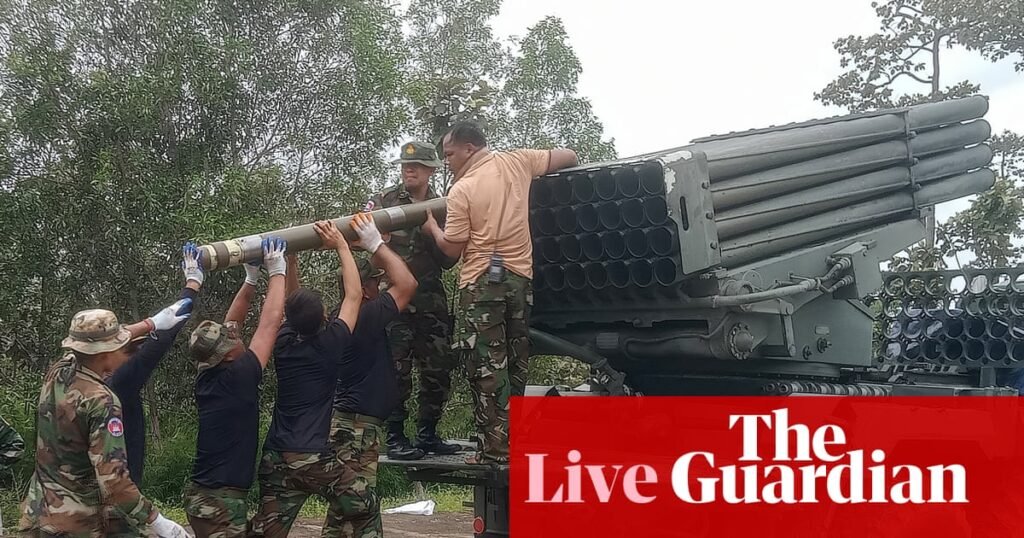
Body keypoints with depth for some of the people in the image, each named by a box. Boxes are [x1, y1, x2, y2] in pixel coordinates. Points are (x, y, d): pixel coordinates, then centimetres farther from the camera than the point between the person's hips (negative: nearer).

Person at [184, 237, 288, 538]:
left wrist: (251, 279, 12)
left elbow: (230, 325, 14)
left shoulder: (207, 377, 3)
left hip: (203, 494, 8)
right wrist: (277, 272, -3)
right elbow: (270, 322, -13)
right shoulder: (237, 378, -17)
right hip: (222, 501, -8)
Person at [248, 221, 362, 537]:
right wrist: (340, 245, 7)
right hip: (316, 458, -5)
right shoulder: (330, 344, -7)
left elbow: (291, 300, 21)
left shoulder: (283, 343, 5)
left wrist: (290, 254, 20)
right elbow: (354, 295, 2)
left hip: (276, 457, 5)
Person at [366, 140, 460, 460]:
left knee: (439, 368, 5)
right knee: (396, 370, -7)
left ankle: (427, 434, 17)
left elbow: (448, 260, 3)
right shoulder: (385, 201, 6)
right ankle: (395, 439, 1)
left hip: (430, 299, 3)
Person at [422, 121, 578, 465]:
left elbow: (452, 249, -7)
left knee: (486, 368, -3)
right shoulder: (517, 162, 5)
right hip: (521, 278, 6)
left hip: (481, 283, -5)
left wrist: (432, 227, 12)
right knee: (515, 365, 14)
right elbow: (569, 157, 11)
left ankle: (495, 449, -4)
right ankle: (513, 442, 20)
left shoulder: (460, 191, -9)